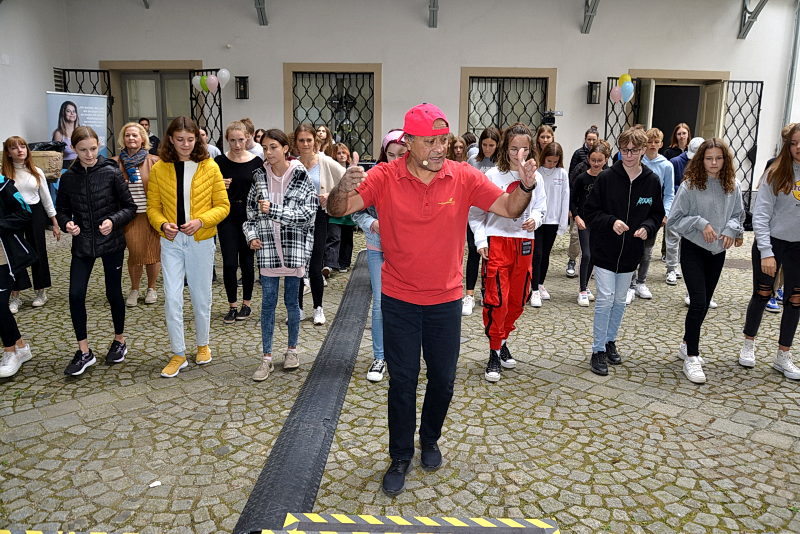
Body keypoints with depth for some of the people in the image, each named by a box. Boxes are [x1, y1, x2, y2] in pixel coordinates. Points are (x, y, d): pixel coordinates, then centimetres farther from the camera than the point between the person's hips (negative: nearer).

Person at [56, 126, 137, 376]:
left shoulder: (112, 173, -8)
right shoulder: (68, 178, 0)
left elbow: (130, 207, -5)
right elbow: (61, 210, 9)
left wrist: (113, 221, -22)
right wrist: (67, 223, -12)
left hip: (111, 243, -2)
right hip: (82, 244, 2)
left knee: (113, 293, 8)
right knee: (76, 295, -5)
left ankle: (119, 341, 30)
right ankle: (84, 352, 9)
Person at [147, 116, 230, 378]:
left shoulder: (209, 167, -3)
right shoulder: (159, 169, 0)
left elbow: (222, 206, -3)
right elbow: (153, 208, 3)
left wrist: (200, 221, -18)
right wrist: (163, 224, -17)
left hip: (201, 241, -1)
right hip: (171, 241, 1)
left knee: (201, 296, 11)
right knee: (172, 297, -2)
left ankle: (202, 345, 32)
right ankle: (178, 354, 11)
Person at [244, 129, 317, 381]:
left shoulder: (300, 175, -6)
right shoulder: (260, 176, 5)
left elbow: (308, 211, -13)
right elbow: (251, 210, 13)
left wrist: (273, 210, -18)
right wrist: (251, 235, -2)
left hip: (294, 246, -2)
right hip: (268, 247, 3)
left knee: (291, 300, 9)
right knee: (268, 303, 4)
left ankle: (292, 349, 27)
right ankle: (267, 358, 13)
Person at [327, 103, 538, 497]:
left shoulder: (463, 177, -7)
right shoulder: (385, 178, -12)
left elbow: (509, 209, -4)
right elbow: (338, 210, -16)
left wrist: (526, 186, -25)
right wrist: (344, 188, -38)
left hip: (446, 300, 2)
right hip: (399, 300, -1)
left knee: (443, 378, 14)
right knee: (402, 380, 8)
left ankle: (430, 440, 41)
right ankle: (400, 457, 27)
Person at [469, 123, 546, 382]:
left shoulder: (535, 177, 4)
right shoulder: (493, 175, -6)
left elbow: (540, 207, 13)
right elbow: (476, 212, -2)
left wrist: (535, 219, -10)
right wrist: (481, 240, -12)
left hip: (524, 244, 4)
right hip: (497, 241, -4)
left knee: (517, 298, 12)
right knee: (496, 299, -7)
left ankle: (503, 340, 32)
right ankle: (494, 352, 6)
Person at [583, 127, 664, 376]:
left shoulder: (652, 181, -1)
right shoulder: (607, 177, -10)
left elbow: (657, 213, 9)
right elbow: (590, 211, -6)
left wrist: (647, 227, -11)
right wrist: (611, 222, -22)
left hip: (630, 252, 4)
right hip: (605, 250, -4)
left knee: (620, 301, 15)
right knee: (605, 300, -6)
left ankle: (610, 341, 32)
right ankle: (598, 350, 6)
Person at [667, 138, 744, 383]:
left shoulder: (732, 186, 0)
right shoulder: (690, 185, -11)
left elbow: (738, 215, 10)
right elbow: (674, 219, -9)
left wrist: (732, 228, -9)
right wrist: (700, 223, -19)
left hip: (718, 252, 5)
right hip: (693, 249, -5)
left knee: (704, 303, 13)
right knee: (698, 302, -11)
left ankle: (687, 345, 31)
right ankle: (691, 357, 0)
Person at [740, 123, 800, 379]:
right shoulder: (776, 174, -9)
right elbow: (760, 215, -11)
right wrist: (766, 252, -16)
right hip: (771, 243, -2)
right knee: (762, 294, 8)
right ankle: (748, 345, 28)